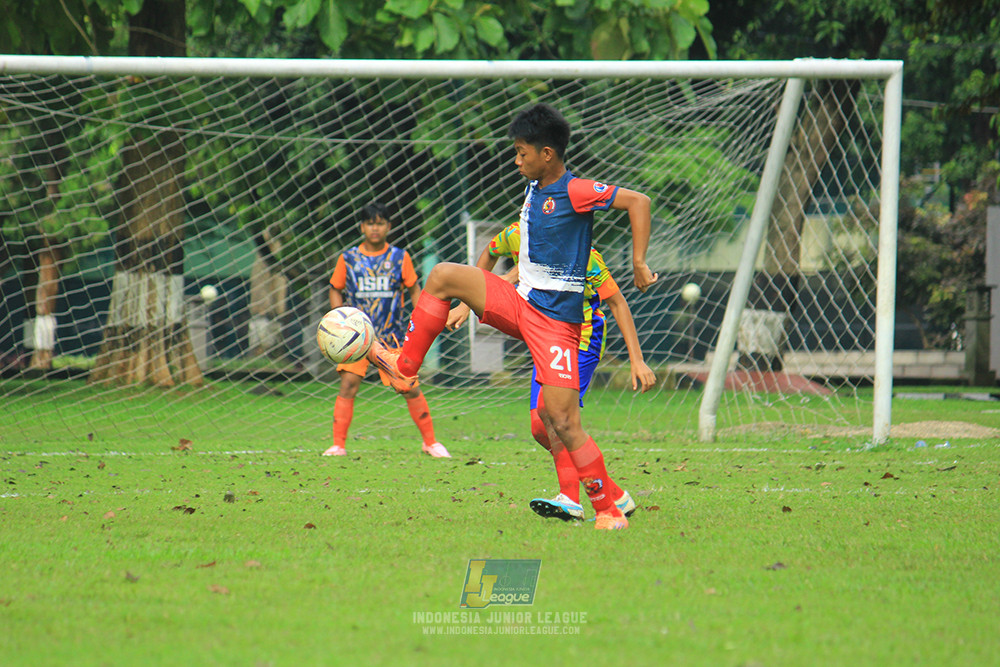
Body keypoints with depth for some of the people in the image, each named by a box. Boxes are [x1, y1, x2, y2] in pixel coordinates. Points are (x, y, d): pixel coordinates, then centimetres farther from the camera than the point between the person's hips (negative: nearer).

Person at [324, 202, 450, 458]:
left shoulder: (400, 257, 2)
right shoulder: (348, 259, 2)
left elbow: (413, 289, 10)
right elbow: (336, 290, 11)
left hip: (391, 334, 0)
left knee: (410, 387, -2)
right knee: (348, 384, -15)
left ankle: (430, 442, 15)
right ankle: (338, 445, -9)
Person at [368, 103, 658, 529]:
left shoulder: (575, 191, -15)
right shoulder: (534, 189, 11)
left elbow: (638, 201, -18)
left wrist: (639, 263, -21)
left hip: (555, 319, -8)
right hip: (519, 303, 8)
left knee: (564, 422, -12)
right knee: (443, 276, -7)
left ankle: (608, 509, -2)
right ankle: (405, 366, 2)